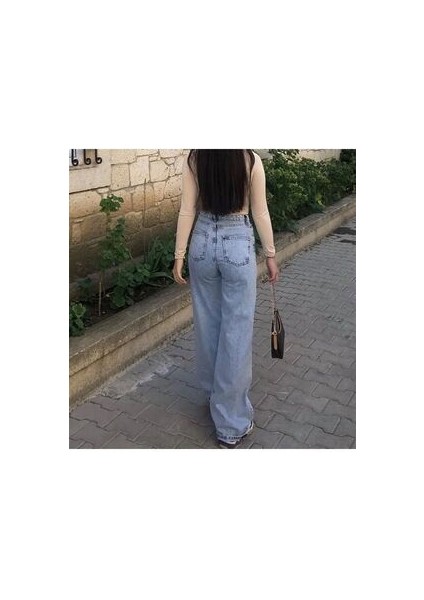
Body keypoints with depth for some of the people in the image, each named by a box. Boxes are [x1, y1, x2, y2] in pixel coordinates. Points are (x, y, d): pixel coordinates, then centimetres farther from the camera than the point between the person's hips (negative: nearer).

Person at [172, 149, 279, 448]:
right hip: (238, 244, -3)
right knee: (236, 331, 2)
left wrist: (179, 256, 3)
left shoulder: (194, 159, -3)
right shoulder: (250, 160, -8)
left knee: (207, 324, 19)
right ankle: (231, 423, 11)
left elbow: (187, 211, -3)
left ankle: (215, 392, 40)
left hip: (203, 242, 3)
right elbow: (260, 213, -4)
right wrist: (270, 254, 7)